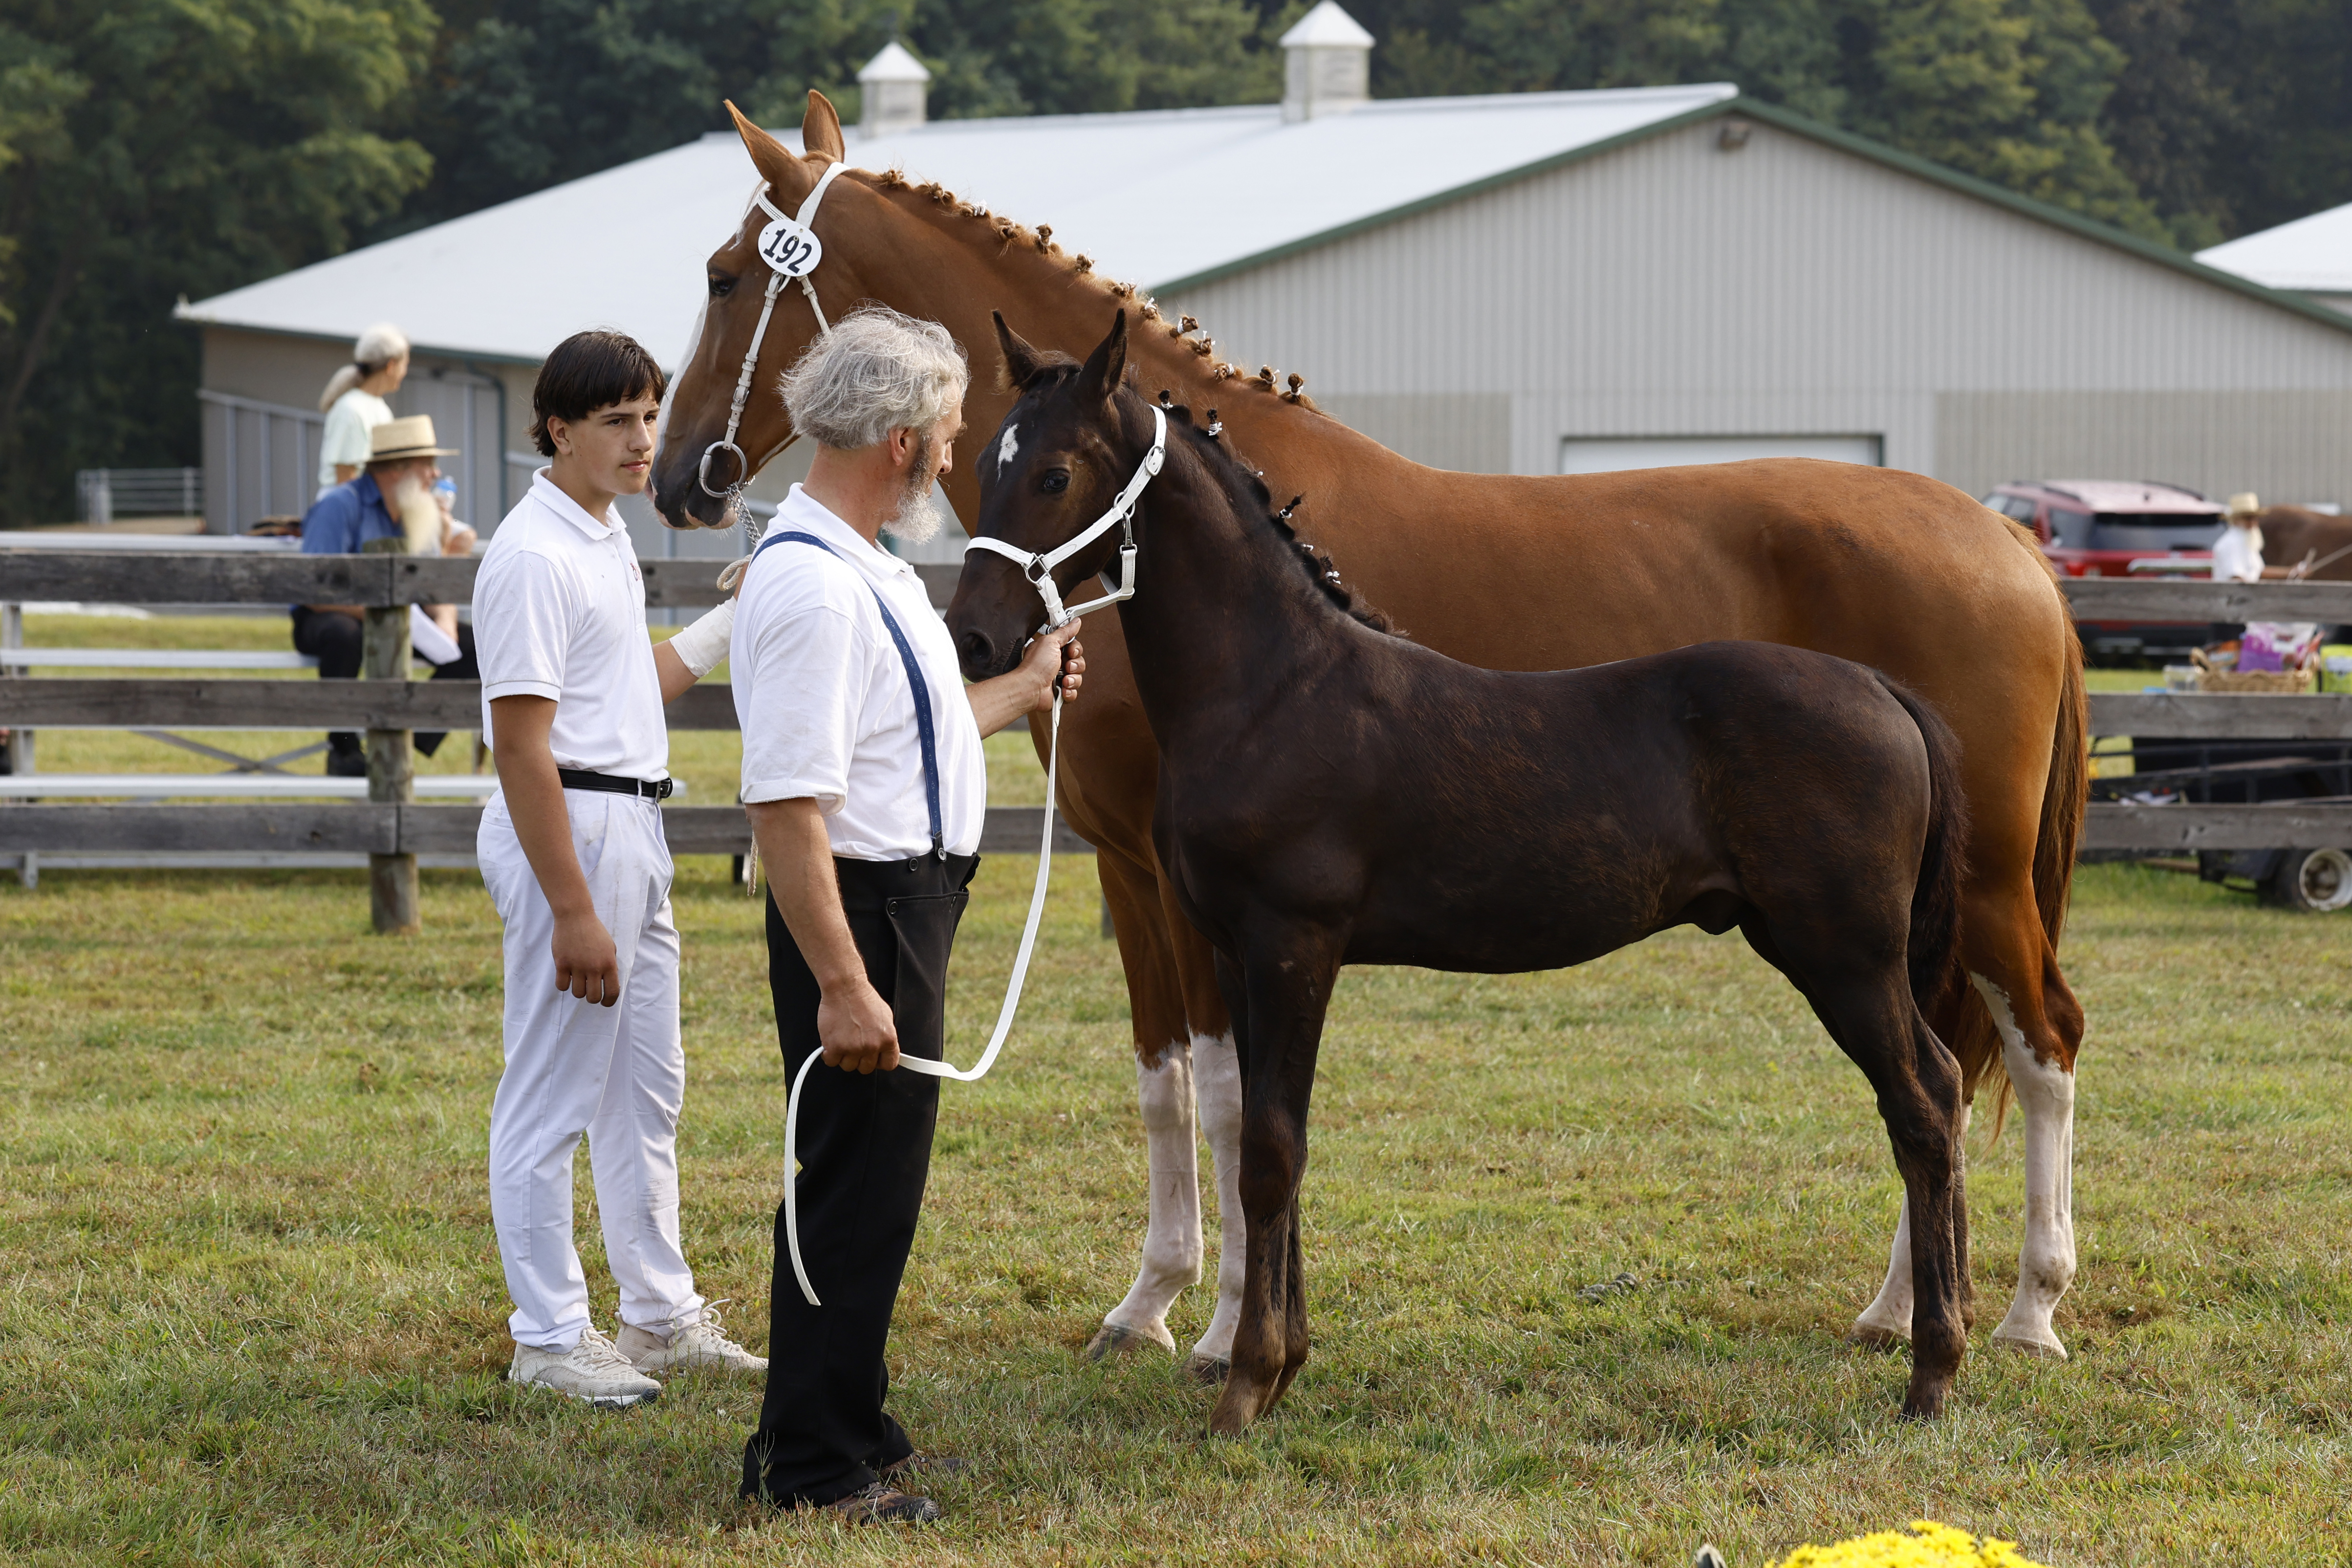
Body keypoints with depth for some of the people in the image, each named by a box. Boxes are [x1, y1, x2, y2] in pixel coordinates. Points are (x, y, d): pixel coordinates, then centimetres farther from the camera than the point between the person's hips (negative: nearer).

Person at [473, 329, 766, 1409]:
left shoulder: (607, 538, 12)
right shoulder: (534, 557, -18)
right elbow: (523, 749, -22)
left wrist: (734, 620, 19)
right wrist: (573, 912, -24)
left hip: (632, 828, 10)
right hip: (569, 831, -10)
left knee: (648, 1087, 17)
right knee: (552, 1097, -2)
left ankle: (660, 1313, 28)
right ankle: (548, 1339, 6)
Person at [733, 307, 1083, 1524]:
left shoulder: (862, 569, 11)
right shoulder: (812, 588, -23)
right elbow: (786, 803, -28)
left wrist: (1025, 689, 37)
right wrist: (842, 985, -30)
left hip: (909, 897, 11)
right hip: (861, 910, -11)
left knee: (871, 1186, 18)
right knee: (856, 1191, -4)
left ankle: (846, 1434, 29)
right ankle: (812, 1468, 4)